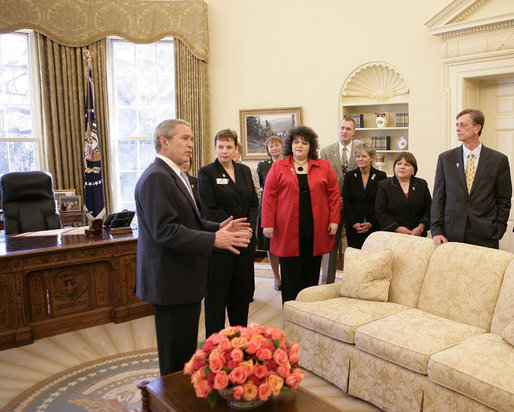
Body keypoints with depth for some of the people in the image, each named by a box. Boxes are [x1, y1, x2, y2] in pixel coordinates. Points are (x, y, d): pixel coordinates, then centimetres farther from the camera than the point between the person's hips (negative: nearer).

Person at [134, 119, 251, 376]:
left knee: (186, 350, 20)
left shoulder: (173, 176, 16)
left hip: (183, 280, 11)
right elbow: (164, 230, -26)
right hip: (171, 281, -11)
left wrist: (218, 227, 8)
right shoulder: (156, 177, -18)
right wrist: (214, 239, -28)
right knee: (176, 358, 2)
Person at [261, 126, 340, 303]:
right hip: (288, 231, -1)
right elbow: (269, 196, 1)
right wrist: (268, 224, -7)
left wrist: (334, 220, 0)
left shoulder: (323, 166, 10)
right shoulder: (278, 167, 6)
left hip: (315, 232, 2)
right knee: (291, 275, 2)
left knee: (312, 274, 7)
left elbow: (334, 193, 8)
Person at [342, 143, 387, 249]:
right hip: (354, 227, 1)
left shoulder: (381, 176, 3)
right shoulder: (349, 176, 6)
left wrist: (372, 223, -8)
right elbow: (346, 202, 2)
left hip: (374, 227, -1)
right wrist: (354, 223, -7)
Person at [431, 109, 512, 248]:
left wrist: (498, 232, -1)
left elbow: (504, 200, 6)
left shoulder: (499, 160, 3)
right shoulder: (445, 158, 6)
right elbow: (438, 197, 3)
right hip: (451, 234, 1)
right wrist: (436, 230, -4)